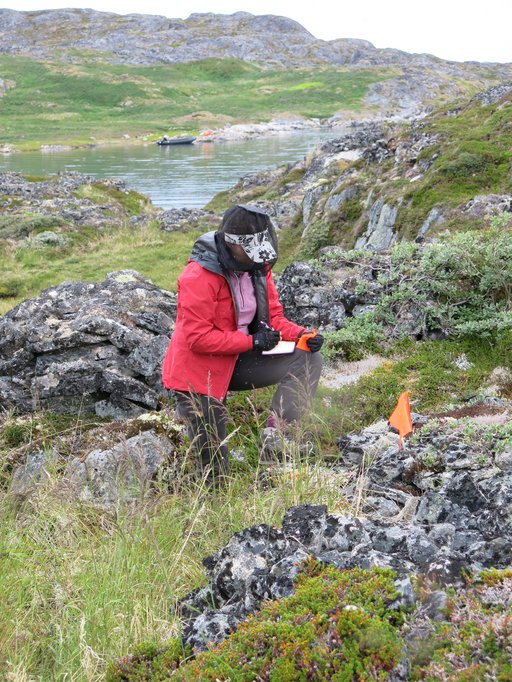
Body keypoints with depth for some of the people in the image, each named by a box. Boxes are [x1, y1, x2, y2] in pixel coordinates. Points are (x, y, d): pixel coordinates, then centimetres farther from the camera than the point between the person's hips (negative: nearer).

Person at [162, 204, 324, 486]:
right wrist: (252, 341, -26)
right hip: (199, 374, -7)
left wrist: (301, 335, -15)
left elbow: (273, 316, 5)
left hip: (238, 362, 7)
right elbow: (198, 338, -26)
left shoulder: (257, 268, -2)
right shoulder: (199, 277, -24)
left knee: (307, 360, -12)